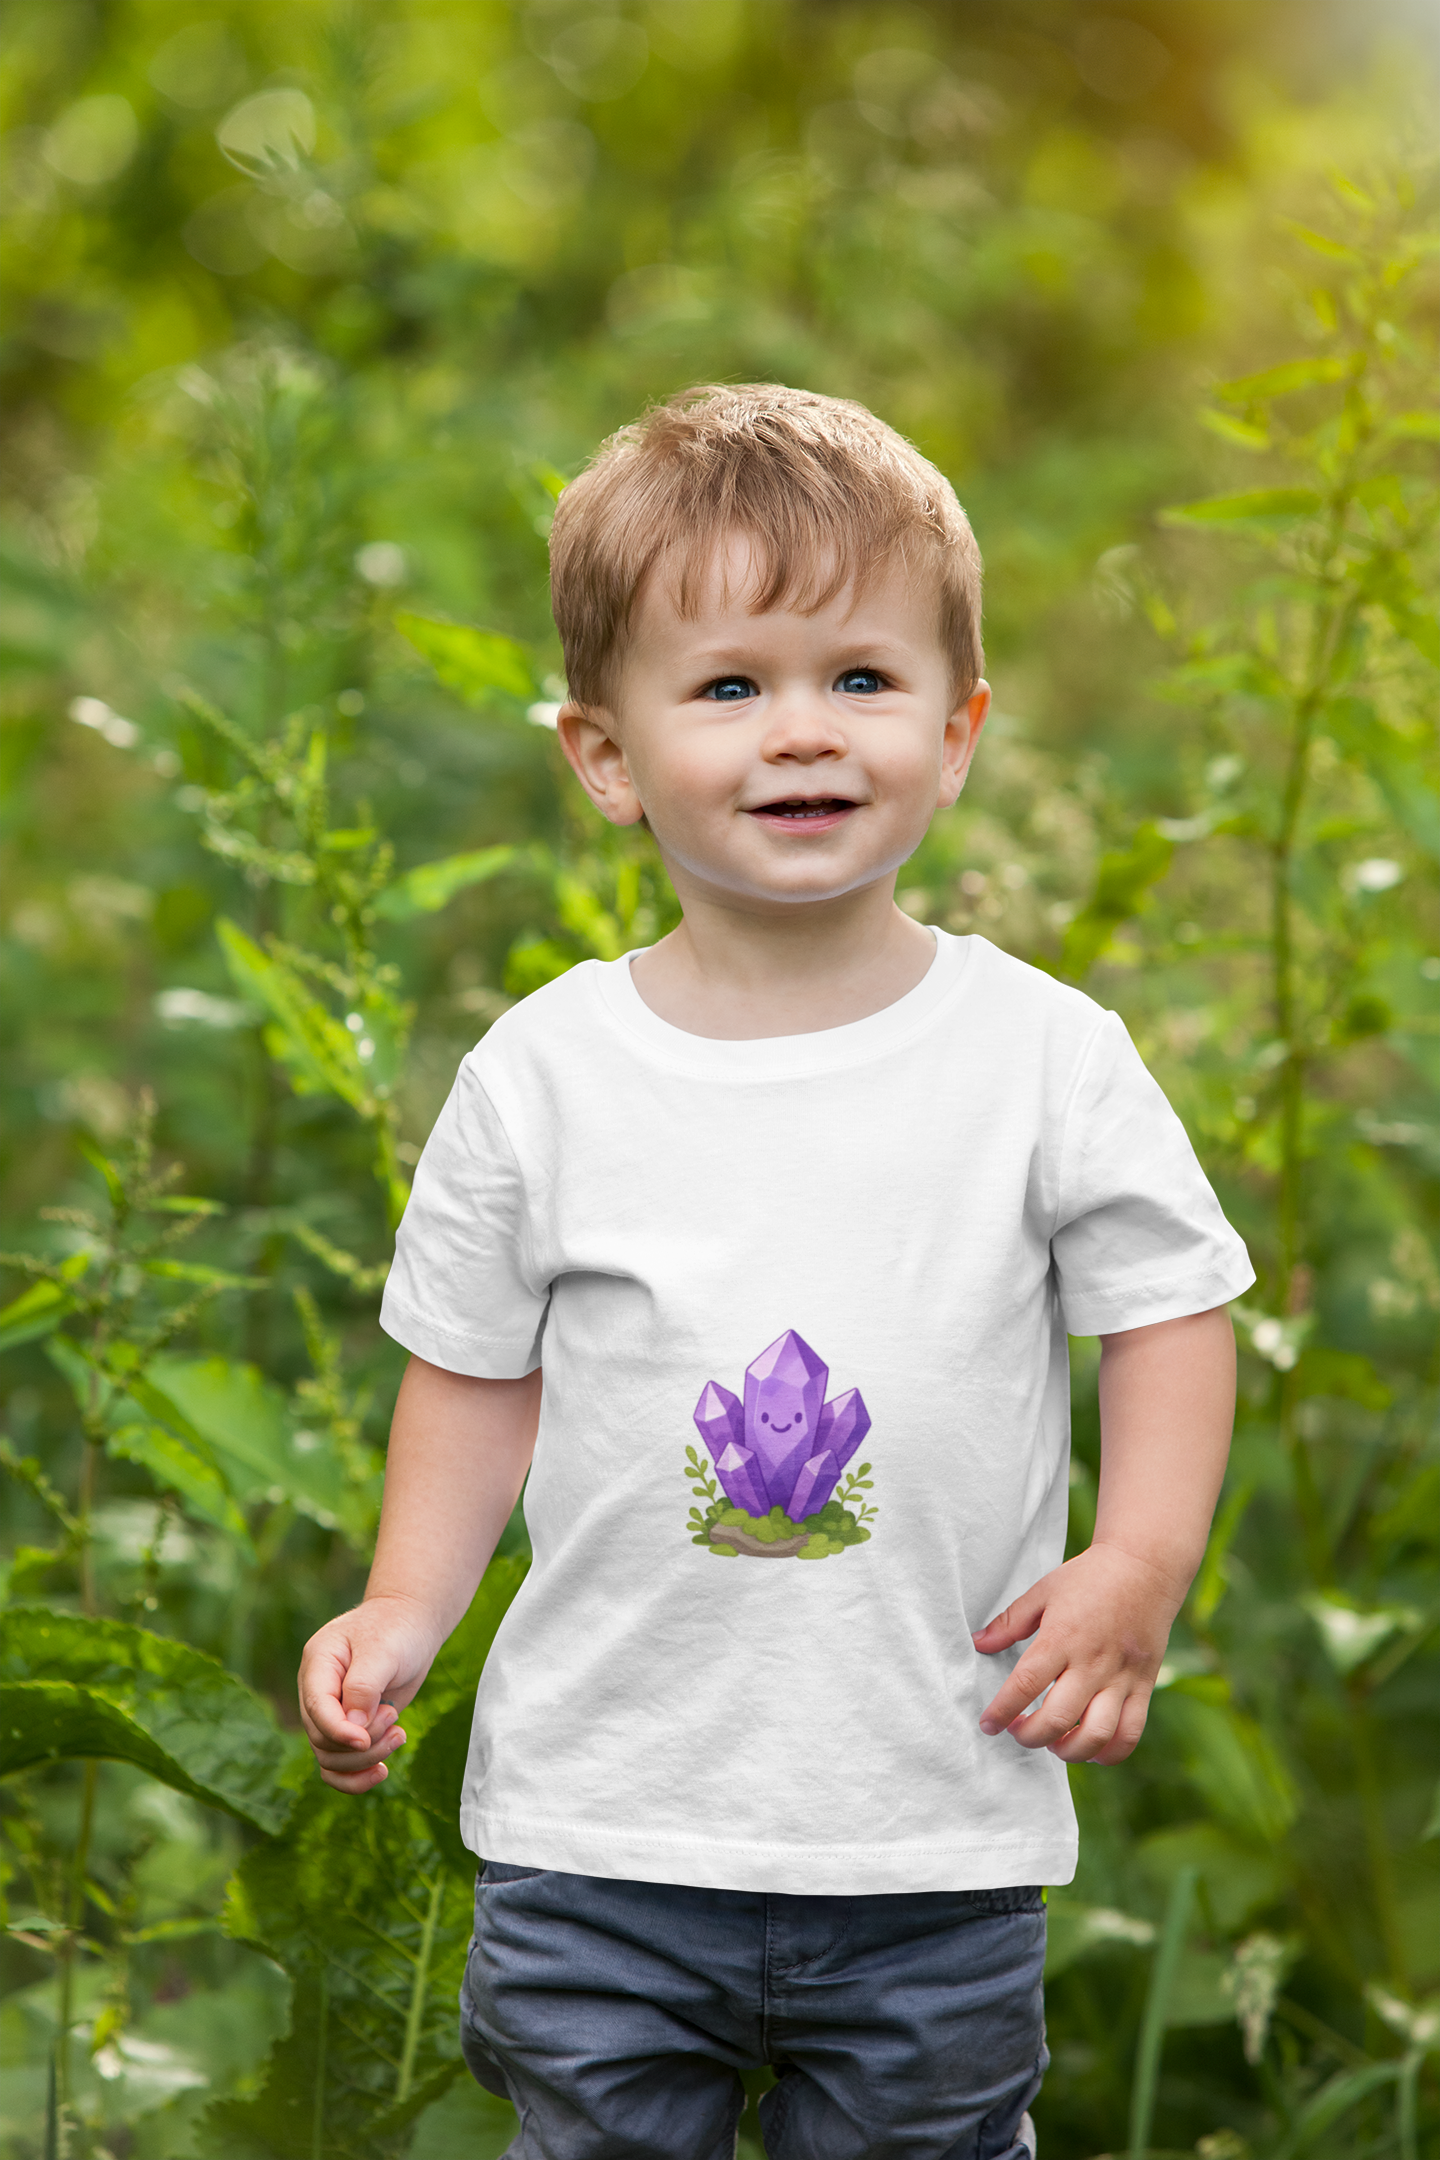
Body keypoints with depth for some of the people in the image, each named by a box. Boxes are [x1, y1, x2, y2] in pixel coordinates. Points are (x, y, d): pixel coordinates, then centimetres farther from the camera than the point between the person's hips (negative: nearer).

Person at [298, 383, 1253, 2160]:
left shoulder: (1046, 1056, -5)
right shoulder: (540, 1079, -3)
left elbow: (1167, 1308, 3)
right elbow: (481, 1367, 7)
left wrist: (1136, 1568, -11)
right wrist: (404, 1607, -3)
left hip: (936, 1839, 0)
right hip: (599, 1829, 1)